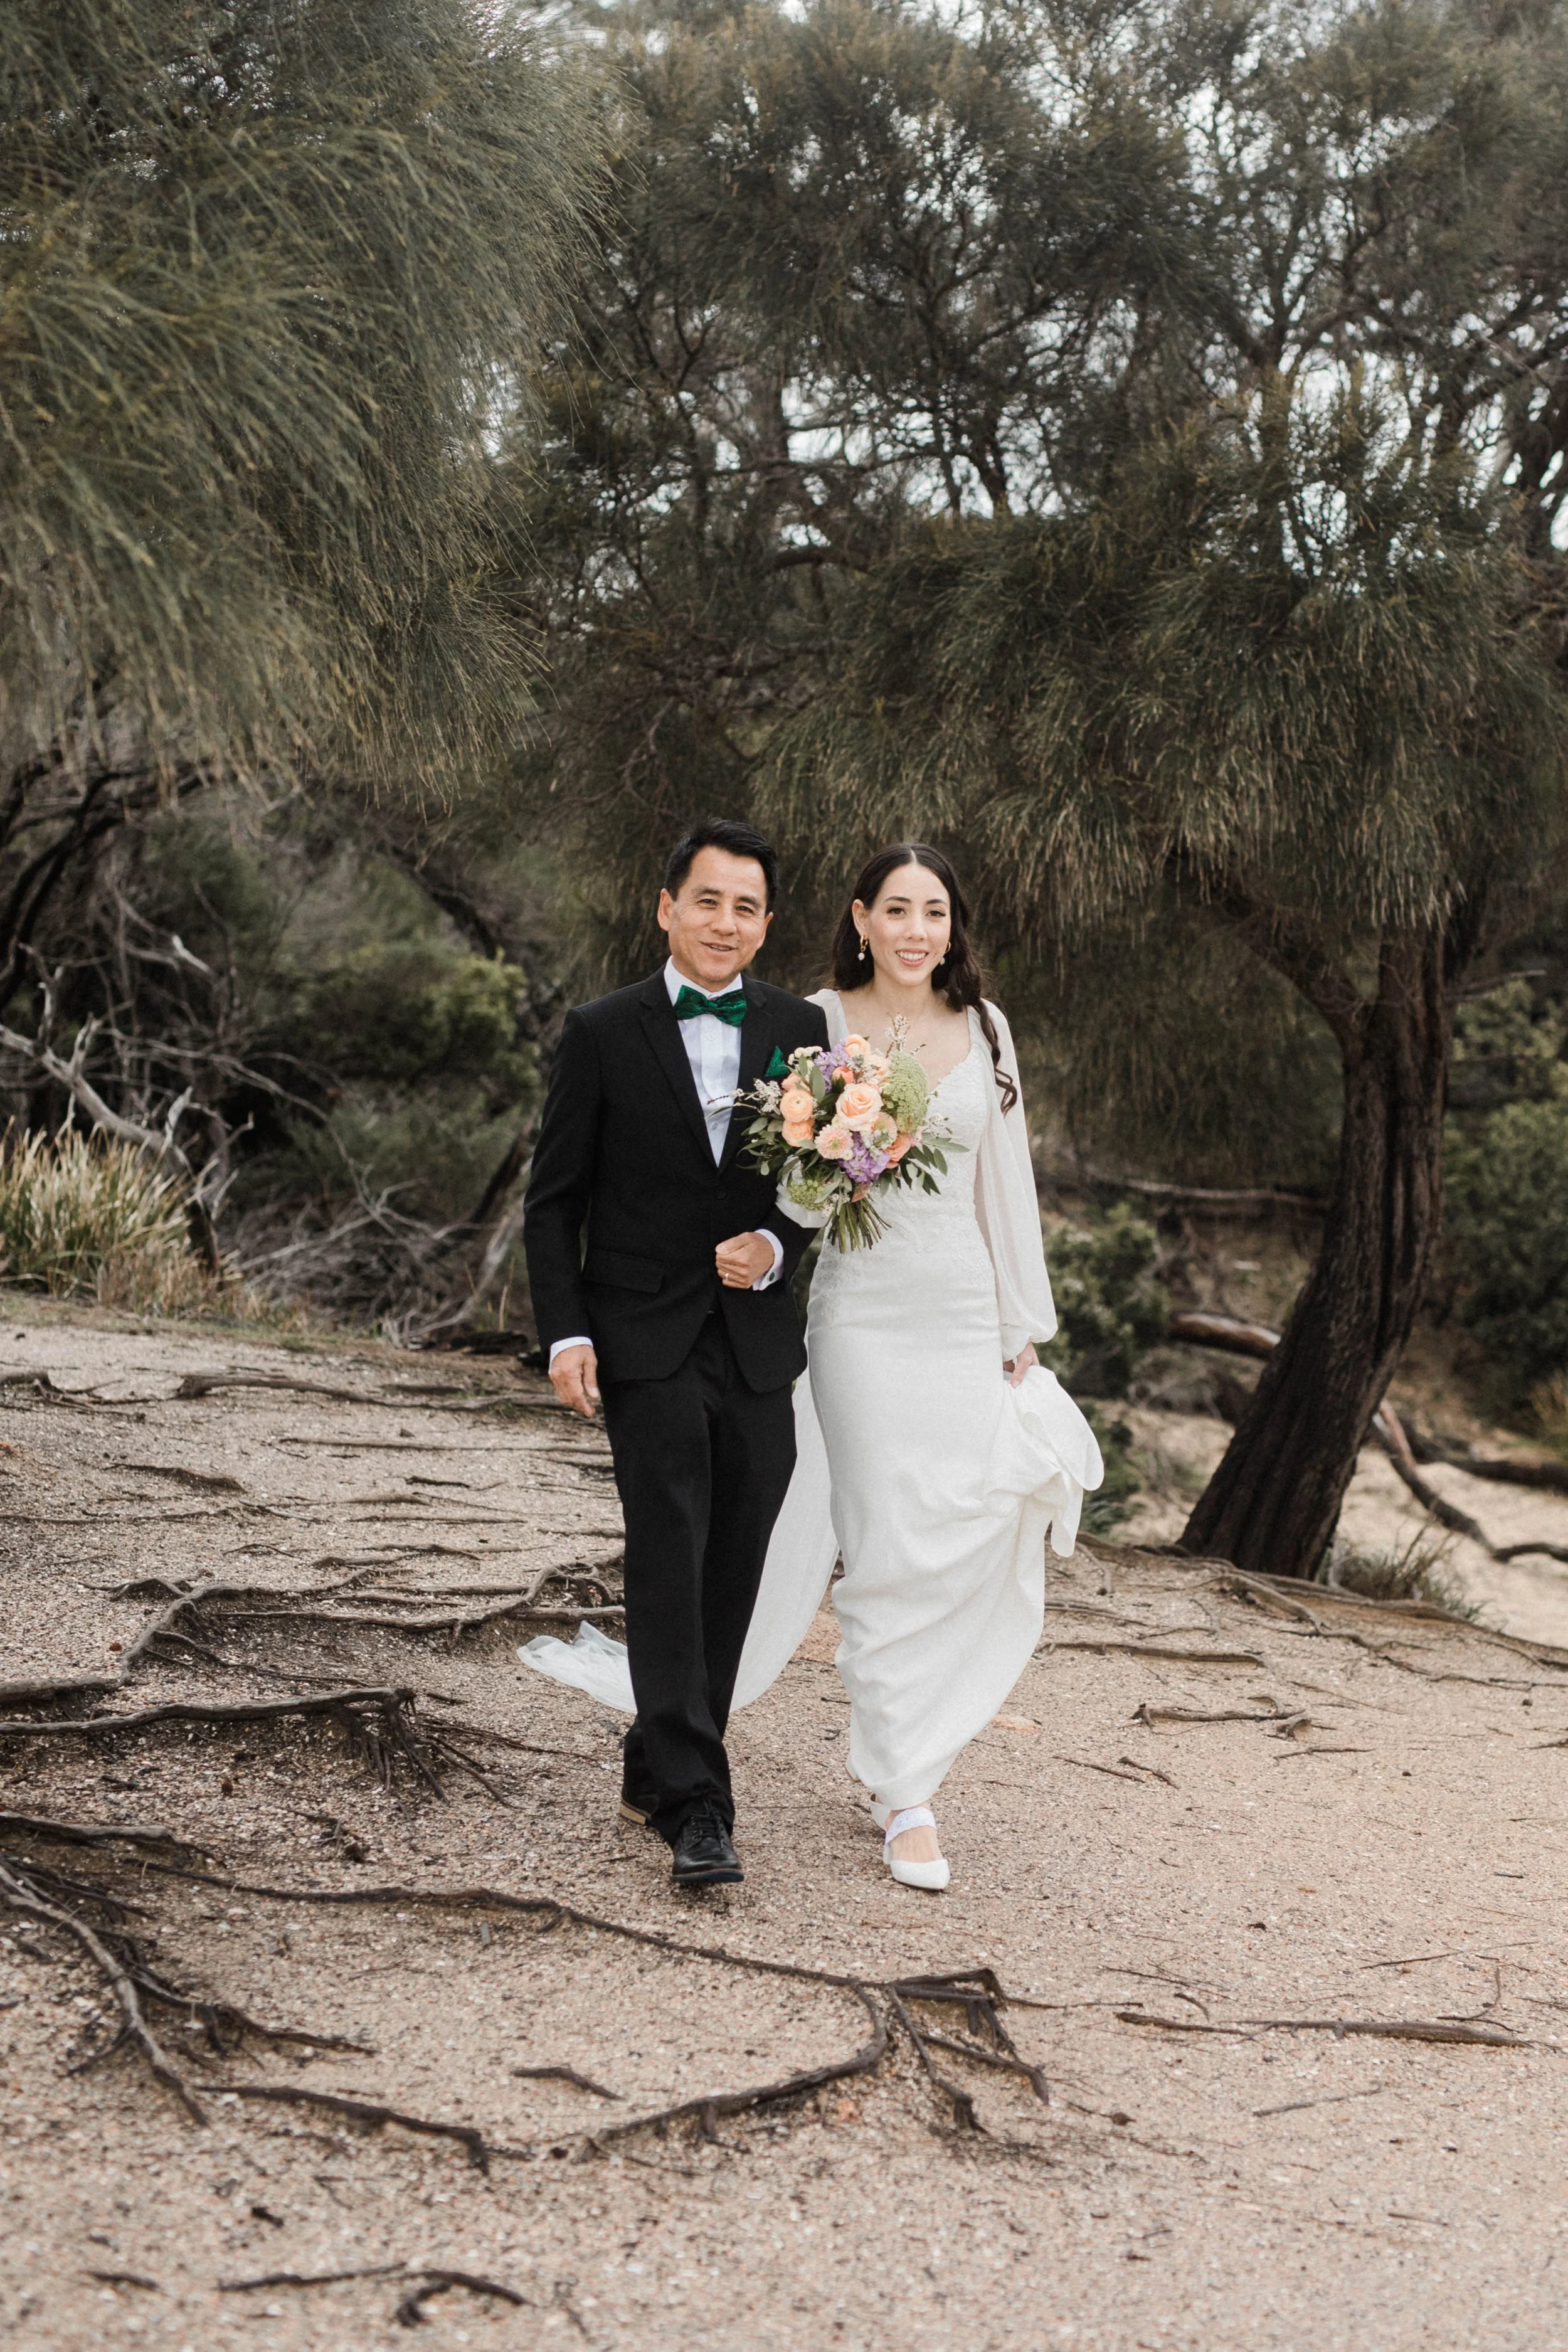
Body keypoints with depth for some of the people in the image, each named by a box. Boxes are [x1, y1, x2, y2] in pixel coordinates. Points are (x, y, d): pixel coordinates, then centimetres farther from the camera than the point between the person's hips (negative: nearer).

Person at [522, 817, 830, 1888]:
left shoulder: (800, 1029, 6)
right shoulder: (603, 1033, -1)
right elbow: (554, 1199, 0)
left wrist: (778, 1247, -10)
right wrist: (564, 1335, -8)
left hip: (758, 1344, 4)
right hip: (647, 1344, -3)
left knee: (732, 1577, 9)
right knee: (669, 1559, -12)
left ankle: (656, 1770, 26)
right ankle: (696, 1805, -10)